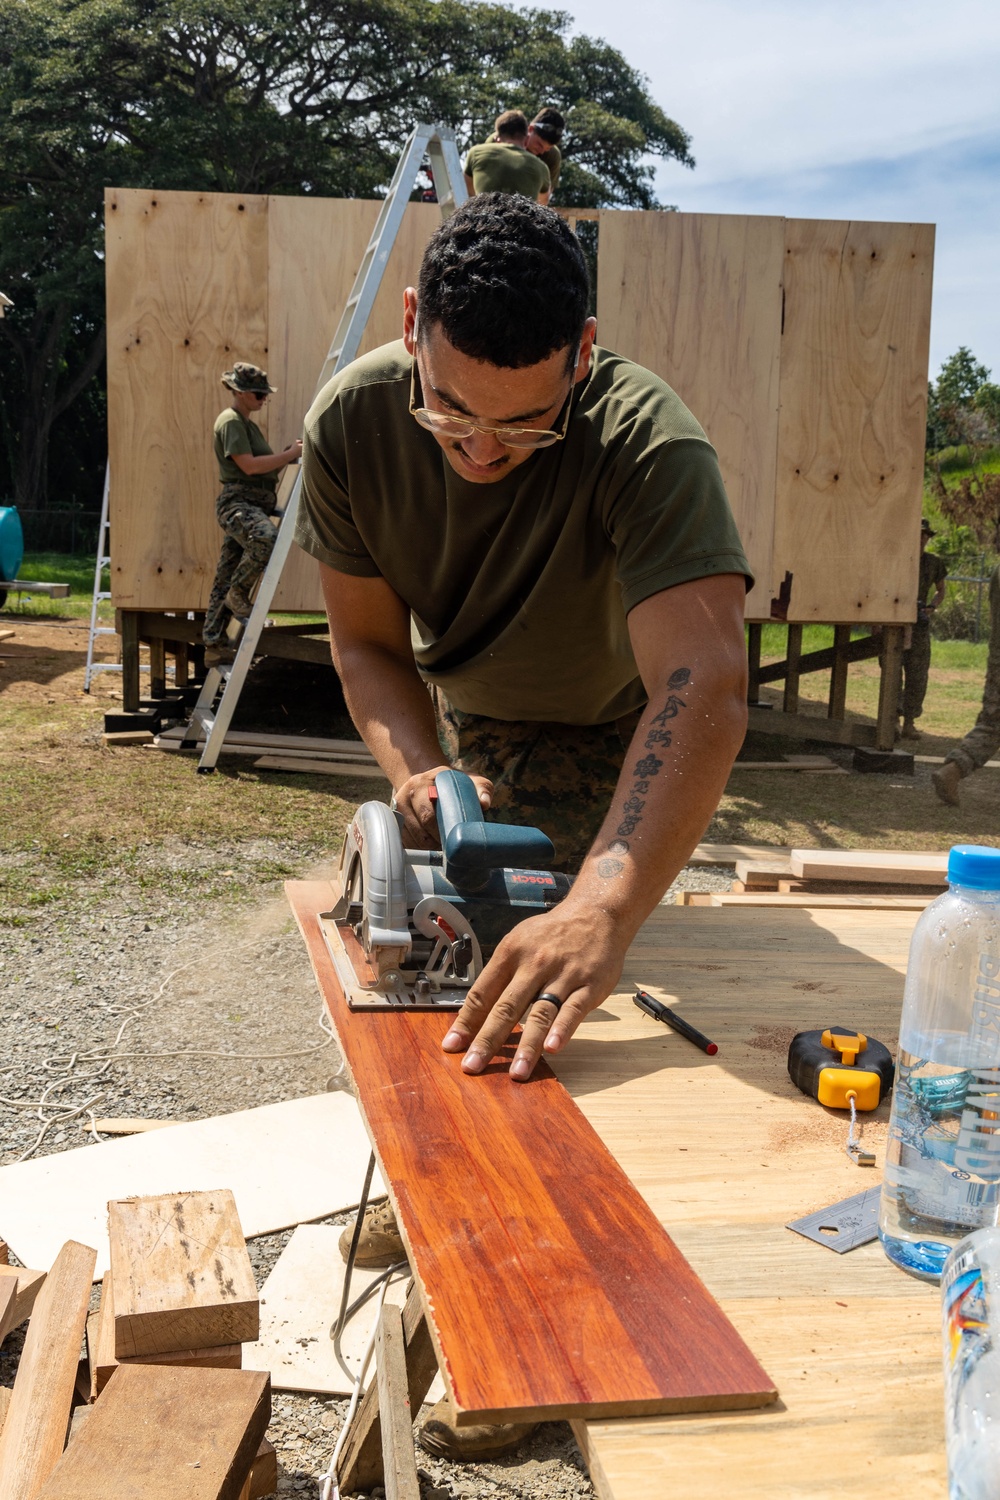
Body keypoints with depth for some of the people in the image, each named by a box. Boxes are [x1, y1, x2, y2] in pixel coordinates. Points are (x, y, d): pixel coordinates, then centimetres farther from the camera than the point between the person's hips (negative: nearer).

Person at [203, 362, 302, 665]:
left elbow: (263, 465, 25)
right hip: (237, 502, -10)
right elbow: (248, 465, -17)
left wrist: (288, 455, 9)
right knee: (266, 537, -38)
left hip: (253, 505, 10)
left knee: (226, 580, 9)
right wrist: (289, 454, -15)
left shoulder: (247, 424, 24)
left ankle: (213, 646, 11)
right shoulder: (230, 421, -7)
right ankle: (239, 593, -19)